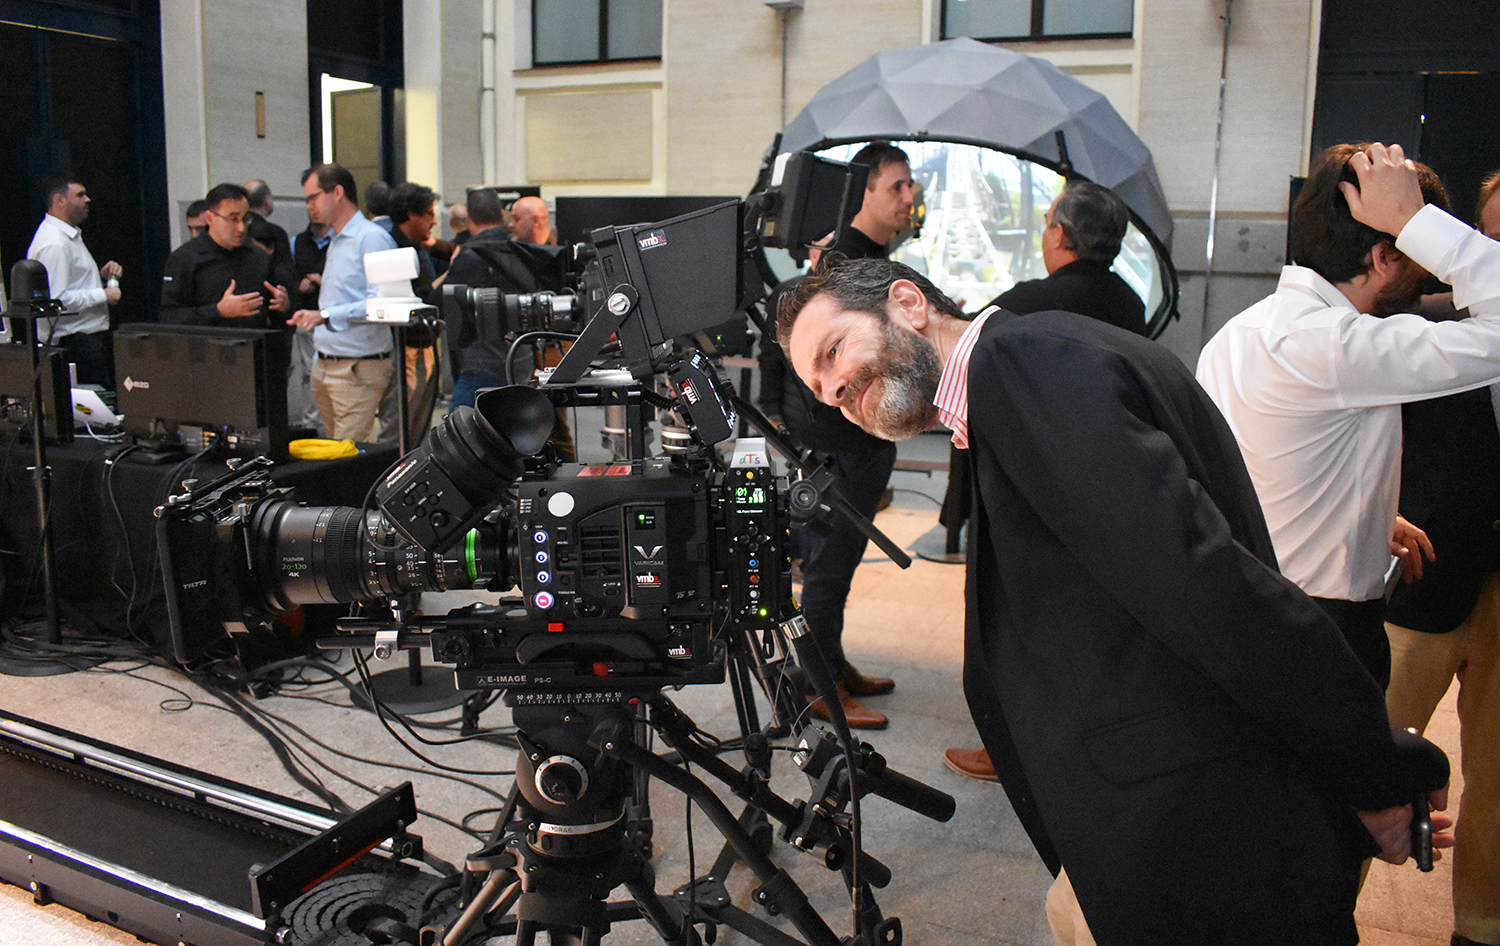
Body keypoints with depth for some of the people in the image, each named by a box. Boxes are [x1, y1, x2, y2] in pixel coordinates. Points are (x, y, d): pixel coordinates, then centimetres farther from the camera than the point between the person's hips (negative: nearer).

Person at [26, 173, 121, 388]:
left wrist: (102, 274, 13)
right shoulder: (54, 244, -17)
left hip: (92, 336, 10)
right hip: (74, 341, -10)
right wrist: (103, 295, -16)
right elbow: (57, 299, -24)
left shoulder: (70, 234, 19)